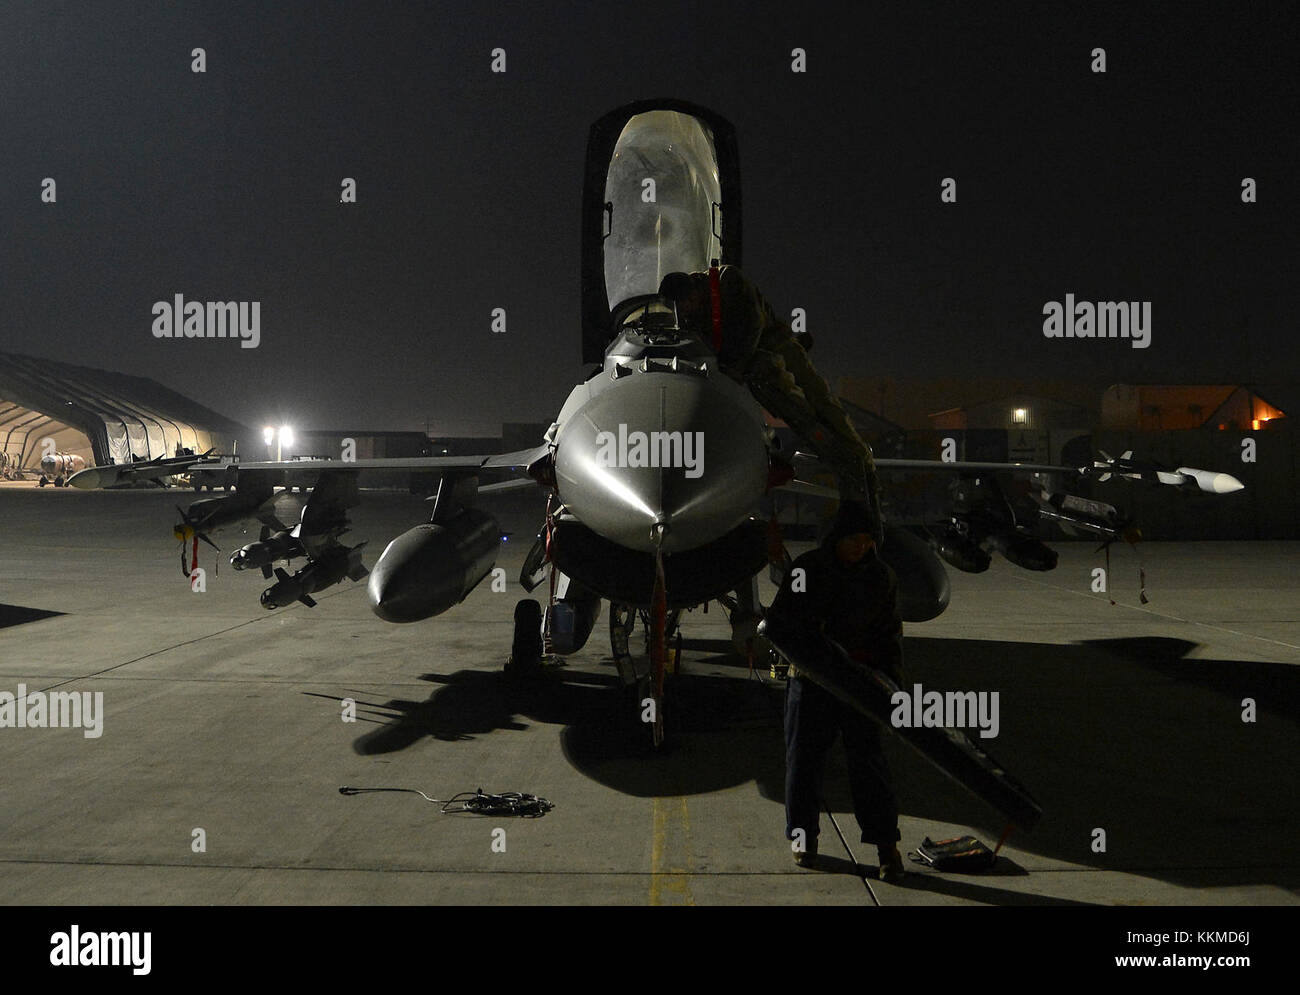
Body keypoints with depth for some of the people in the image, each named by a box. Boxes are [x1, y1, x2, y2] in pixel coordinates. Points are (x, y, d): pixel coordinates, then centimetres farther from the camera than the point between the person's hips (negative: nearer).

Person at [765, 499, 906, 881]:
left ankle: (886, 843, 5)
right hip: (811, 678, 0)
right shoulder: (806, 569, -2)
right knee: (804, 760, 7)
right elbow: (780, 619, 2)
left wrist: (893, 678, 1)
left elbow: (890, 632, 11)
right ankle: (804, 837, 23)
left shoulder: (881, 576, 4)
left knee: (868, 760, -3)